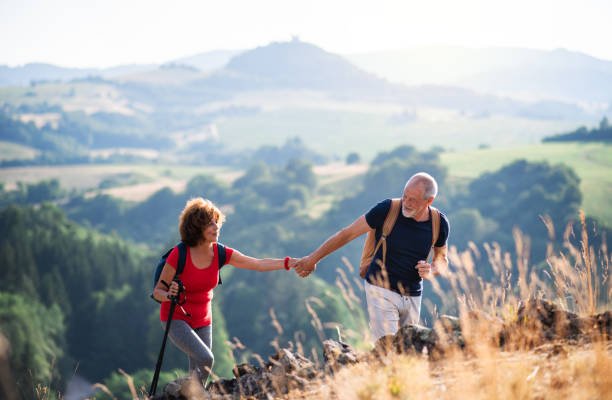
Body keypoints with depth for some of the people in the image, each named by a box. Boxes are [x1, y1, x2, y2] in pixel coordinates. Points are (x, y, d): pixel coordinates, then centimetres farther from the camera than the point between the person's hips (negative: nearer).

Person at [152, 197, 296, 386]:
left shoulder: (220, 254, -8)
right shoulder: (179, 255, -21)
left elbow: (259, 264, -9)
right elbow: (157, 291, -14)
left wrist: (292, 262, -20)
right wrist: (169, 295, -36)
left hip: (202, 320, 5)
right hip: (176, 319, -5)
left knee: (198, 373, 6)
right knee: (206, 359, -25)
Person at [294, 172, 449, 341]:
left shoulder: (439, 223, -5)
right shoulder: (387, 209, -16)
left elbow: (442, 260, 13)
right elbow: (347, 234, -7)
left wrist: (431, 270, -12)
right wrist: (313, 258, -2)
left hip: (412, 296, 4)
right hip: (381, 290, -4)